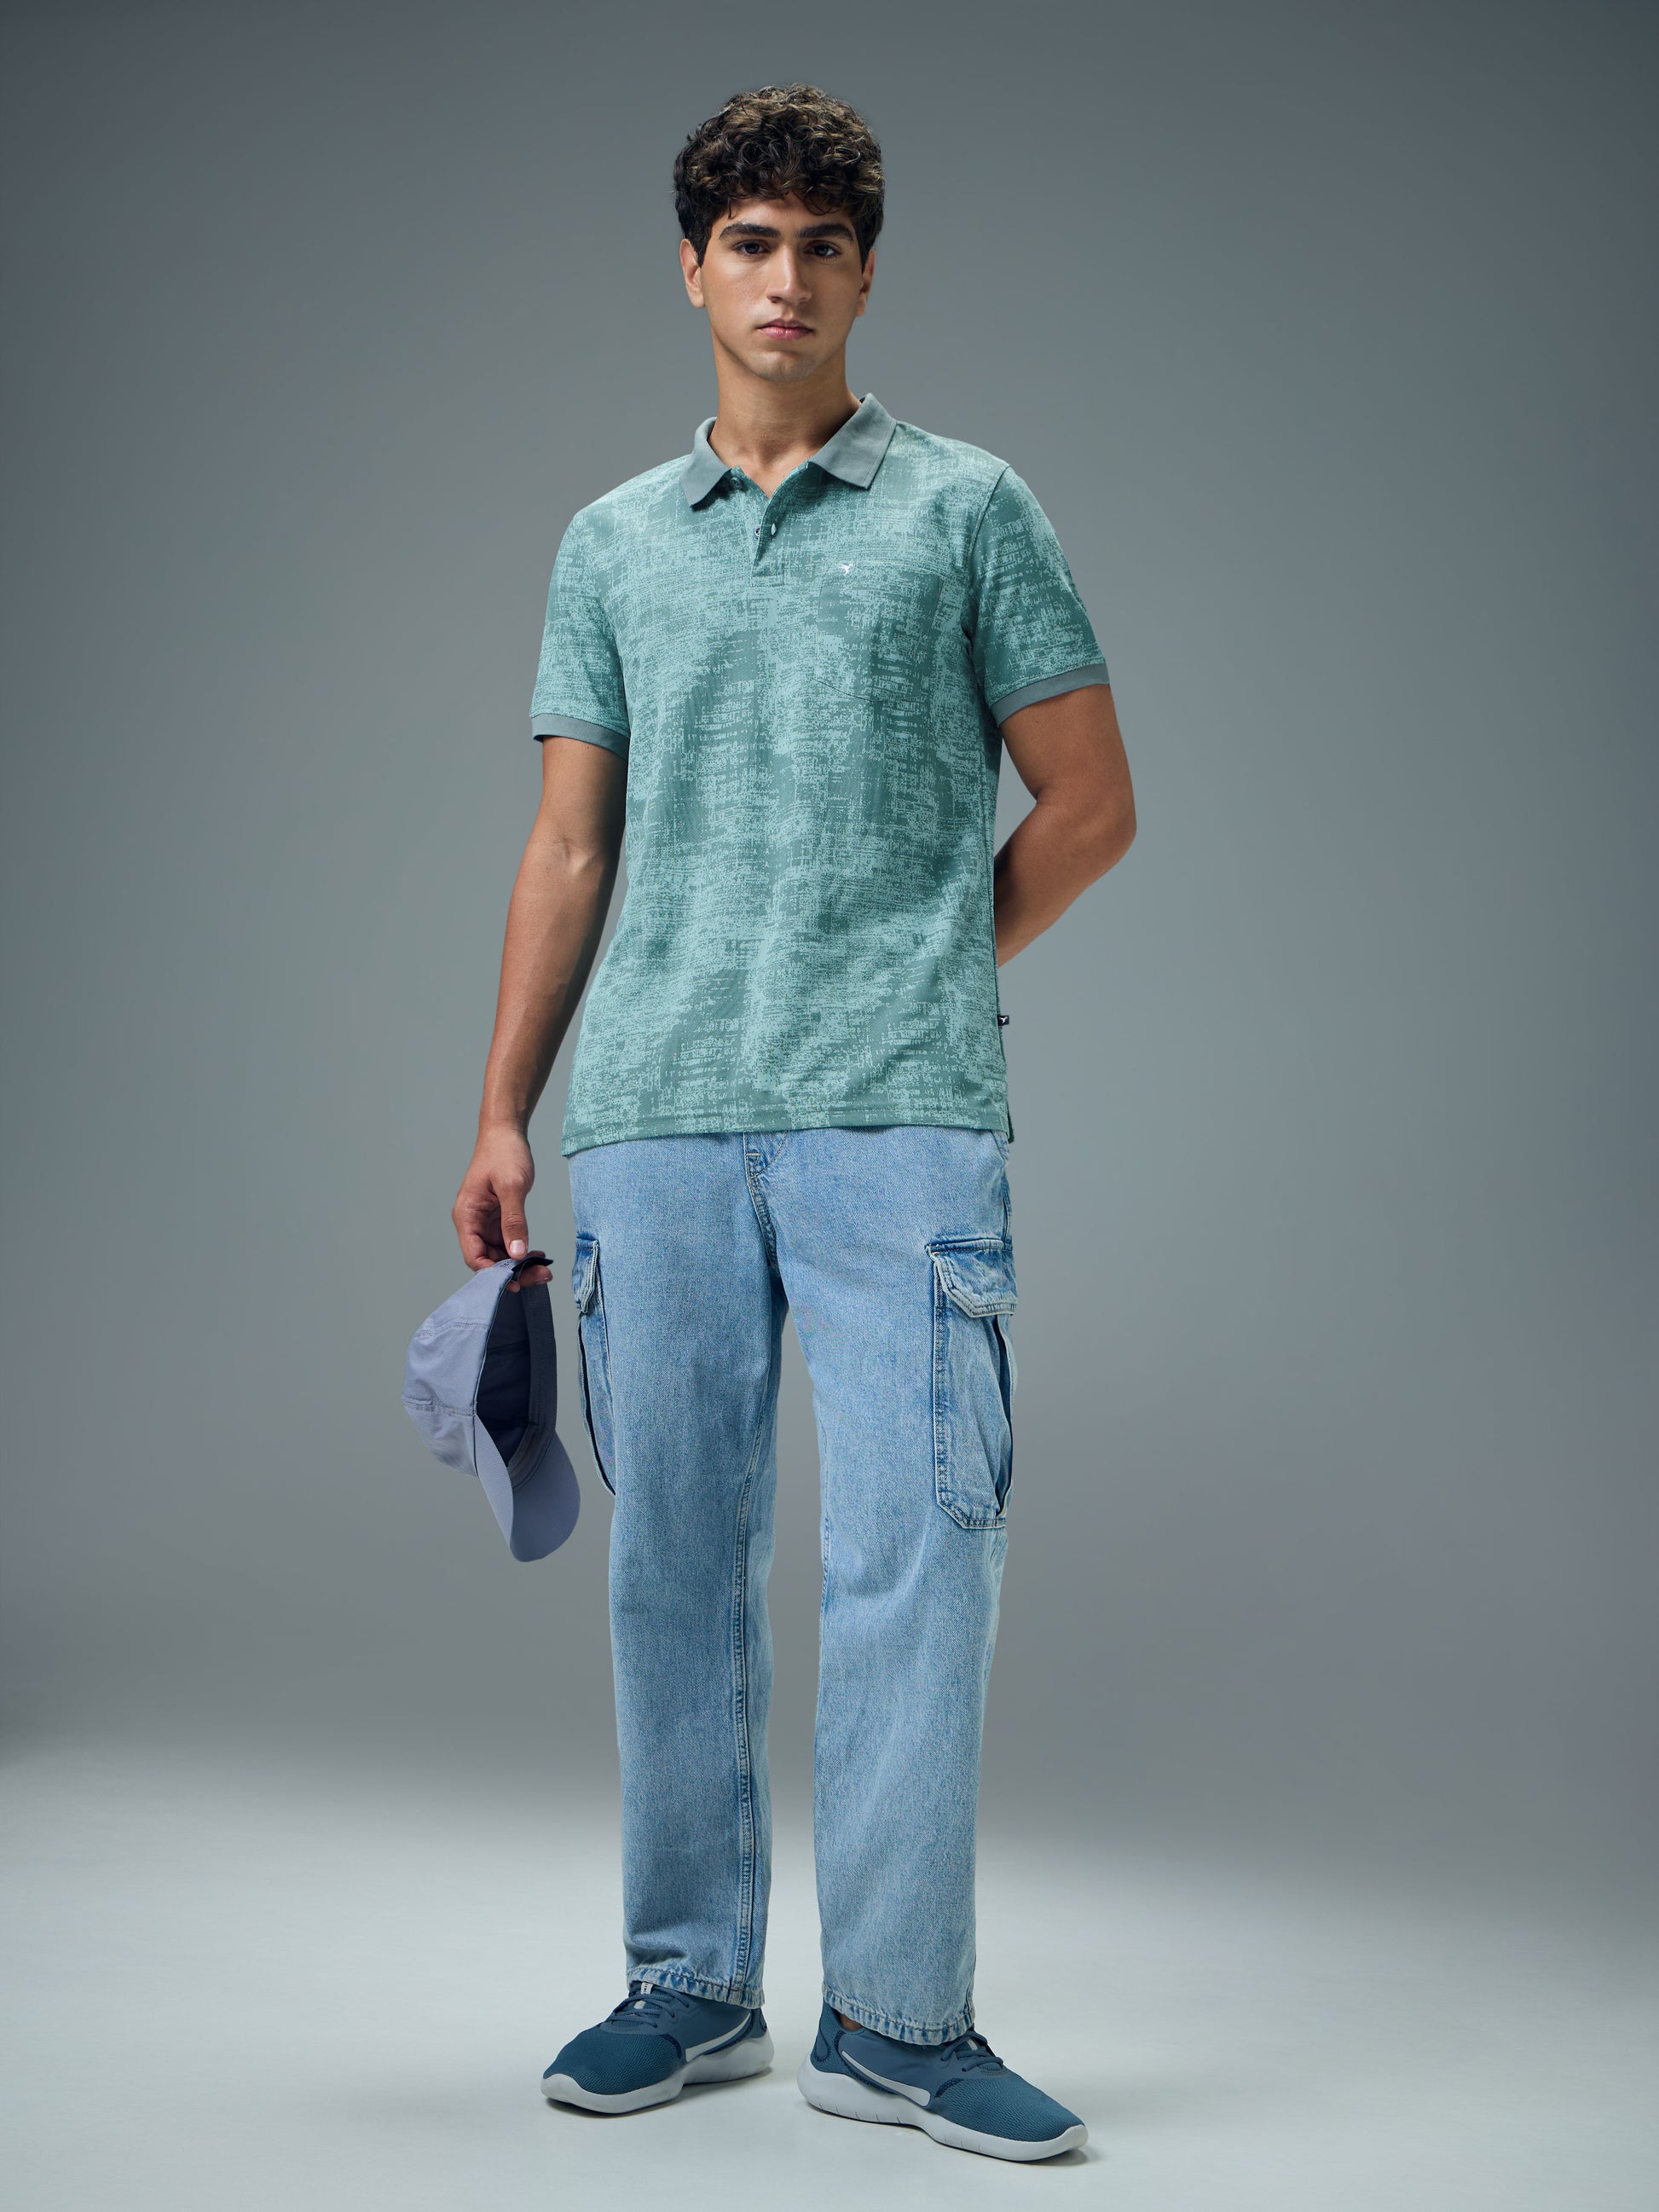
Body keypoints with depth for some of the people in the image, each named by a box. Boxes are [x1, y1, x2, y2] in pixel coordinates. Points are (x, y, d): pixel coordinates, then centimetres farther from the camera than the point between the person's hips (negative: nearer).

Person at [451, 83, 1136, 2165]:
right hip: (649, 1117, 3)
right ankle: (692, 1985, 21)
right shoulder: (612, 543, 16)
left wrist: (921, 976, 7)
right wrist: (502, 1111, 8)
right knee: (674, 1561, 7)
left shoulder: (967, 510, 8)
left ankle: (896, 2016, 6)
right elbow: (569, 848, 14)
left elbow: (1087, 802, 8)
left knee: (913, 1553, -5)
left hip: (897, 1120, -3)